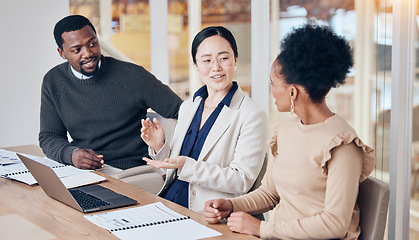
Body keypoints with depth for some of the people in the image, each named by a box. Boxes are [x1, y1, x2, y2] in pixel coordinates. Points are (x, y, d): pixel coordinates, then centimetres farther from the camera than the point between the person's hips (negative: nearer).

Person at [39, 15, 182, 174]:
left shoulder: (133, 76, -4)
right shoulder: (53, 82, 7)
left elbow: (181, 111, 0)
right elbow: (49, 137, 9)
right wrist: (71, 154, -15)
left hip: (132, 173, -4)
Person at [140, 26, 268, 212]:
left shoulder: (252, 116, -8)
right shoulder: (188, 107, 14)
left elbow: (242, 181, -14)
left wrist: (187, 166, -22)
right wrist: (159, 147, -1)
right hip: (169, 202, 6)